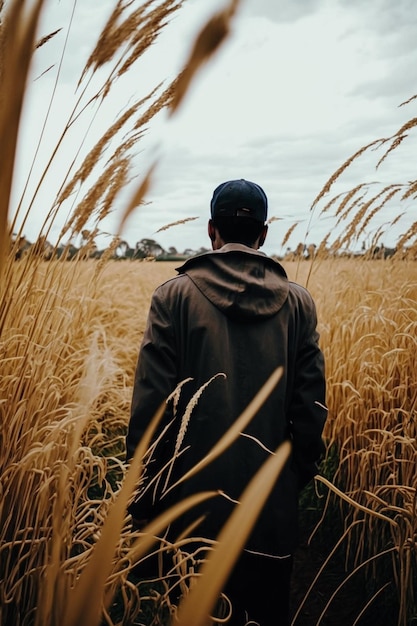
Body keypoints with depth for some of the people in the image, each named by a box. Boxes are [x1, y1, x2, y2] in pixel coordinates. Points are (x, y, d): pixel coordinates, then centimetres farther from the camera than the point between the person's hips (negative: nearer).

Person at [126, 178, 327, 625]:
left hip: (193, 501, -1)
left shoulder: (175, 295, -9)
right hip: (274, 505, 2)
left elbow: (150, 402, -11)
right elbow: (311, 404, -1)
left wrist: (143, 492, -1)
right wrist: (298, 478, 13)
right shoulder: (298, 302, -2)